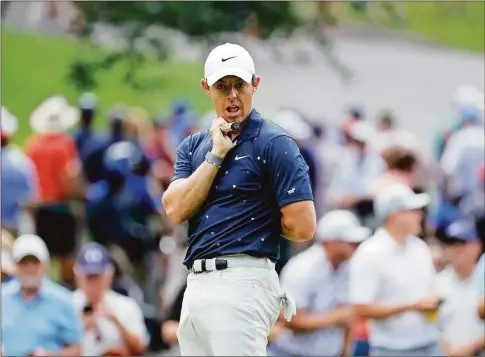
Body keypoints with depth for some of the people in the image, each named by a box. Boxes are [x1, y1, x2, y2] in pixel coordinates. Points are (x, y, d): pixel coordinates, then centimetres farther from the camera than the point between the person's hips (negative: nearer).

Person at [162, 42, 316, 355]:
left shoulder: (273, 143, -4)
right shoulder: (193, 147, 17)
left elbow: (302, 227, -10)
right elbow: (175, 210, 1)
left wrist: (257, 221, 6)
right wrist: (216, 155, -2)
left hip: (241, 283, -7)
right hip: (196, 285, 7)